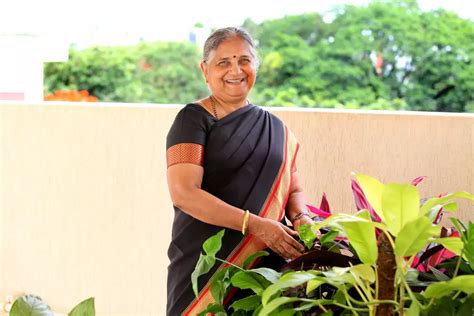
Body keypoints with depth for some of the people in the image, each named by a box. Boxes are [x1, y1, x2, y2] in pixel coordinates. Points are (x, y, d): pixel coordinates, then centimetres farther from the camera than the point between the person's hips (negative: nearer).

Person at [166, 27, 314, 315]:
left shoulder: (275, 129, 13)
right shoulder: (193, 119, -4)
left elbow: (294, 190, 17)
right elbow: (184, 193, -15)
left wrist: (301, 218, -6)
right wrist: (254, 224, -21)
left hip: (264, 261, 4)